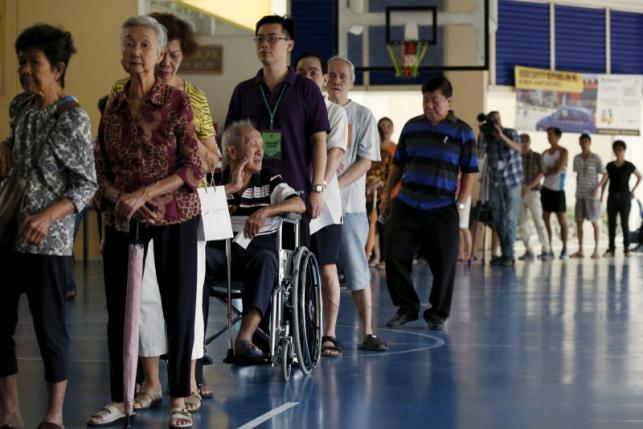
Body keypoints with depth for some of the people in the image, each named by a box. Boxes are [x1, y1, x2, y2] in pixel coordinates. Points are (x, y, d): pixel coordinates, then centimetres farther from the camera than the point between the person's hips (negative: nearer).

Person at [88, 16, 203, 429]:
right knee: (119, 307, 5)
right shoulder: (114, 107, 7)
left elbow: (194, 168, -8)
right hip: (122, 221, 3)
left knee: (179, 306, 1)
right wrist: (120, 198, -9)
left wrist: (145, 194, -17)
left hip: (175, 217, -3)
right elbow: (102, 170, 10)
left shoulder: (176, 101, -5)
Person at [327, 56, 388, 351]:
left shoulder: (362, 116, 5)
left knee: (357, 271, -3)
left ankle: (367, 333, 0)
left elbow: (365, 161, -1)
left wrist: (335, 184, -14)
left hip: (349, 204, -1)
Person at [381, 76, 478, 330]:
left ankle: (438, 314, 14)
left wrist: (461, 203, -5)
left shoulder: (462, 132, 2)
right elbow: (398, 163, 18)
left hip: (442, 210, -3)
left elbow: (470, 171, 3)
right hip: (406, 205, 3)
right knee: (395, 256, -2)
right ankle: (406, 307, 13)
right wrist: (387, 195, 13)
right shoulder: (412, 127, 11)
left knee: (443, 263, -1)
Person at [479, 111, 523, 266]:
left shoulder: (511, 133, -6)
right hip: (495, 183, 4)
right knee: (497, 220, 6)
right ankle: (504, 253, 16)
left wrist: (502, 136, -32)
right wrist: (481, 134, -17)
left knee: (510, 218, -7)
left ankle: (509, 255, -6)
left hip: (512, 182, -4)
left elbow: (518, 148, -23)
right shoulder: (487, 138, 2)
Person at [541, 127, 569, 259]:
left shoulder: (563, 152, -4)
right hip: (546, 188, 6)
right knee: (546, 219, 2)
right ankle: (549, 249, 5)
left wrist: (548, 171, 2)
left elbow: (557, 169, -14)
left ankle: (565, 249, 2)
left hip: (558, 189, -6)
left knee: (561, 219, -2)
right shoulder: (545, 153, 13)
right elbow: (543, 172, 12)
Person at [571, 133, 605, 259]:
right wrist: (577, 190, 10)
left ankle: (596, 250, 5)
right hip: (580, 195, 5)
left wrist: (597, 188, -14)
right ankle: (580, 250, 9)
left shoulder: (596, 158, -7)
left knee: (594, 222, 0)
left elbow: (605, 175, -4)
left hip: (592, 195, -5)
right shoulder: (577, 158, 7)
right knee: (578, 221, 3)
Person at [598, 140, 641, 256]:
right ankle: (611, 248, 5)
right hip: (612, 197, 3)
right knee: (611, 224, 2)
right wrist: (601, 196, -2)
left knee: (625, 223, -4)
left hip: (624, 197, -3)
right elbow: (604, 181, 5)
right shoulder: (610, 166, 6)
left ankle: (626, 248, 1)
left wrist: (633, 190, 5)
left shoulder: (629, 166, -2)